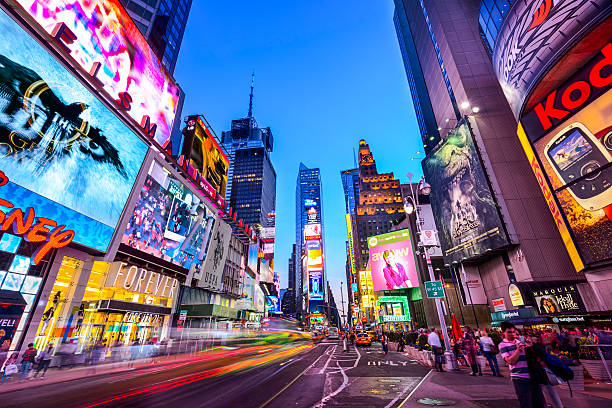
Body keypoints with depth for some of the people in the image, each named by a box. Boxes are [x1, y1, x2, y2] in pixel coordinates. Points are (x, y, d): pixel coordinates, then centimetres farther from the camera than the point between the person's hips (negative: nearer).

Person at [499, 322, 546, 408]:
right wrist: (518, 349, -24)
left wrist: (530, 346, -2)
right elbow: (510, 361, -15)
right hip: (520, 378, -6)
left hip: (532, 376, 6)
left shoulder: (520, 341, 10)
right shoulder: (502, 345, -7)